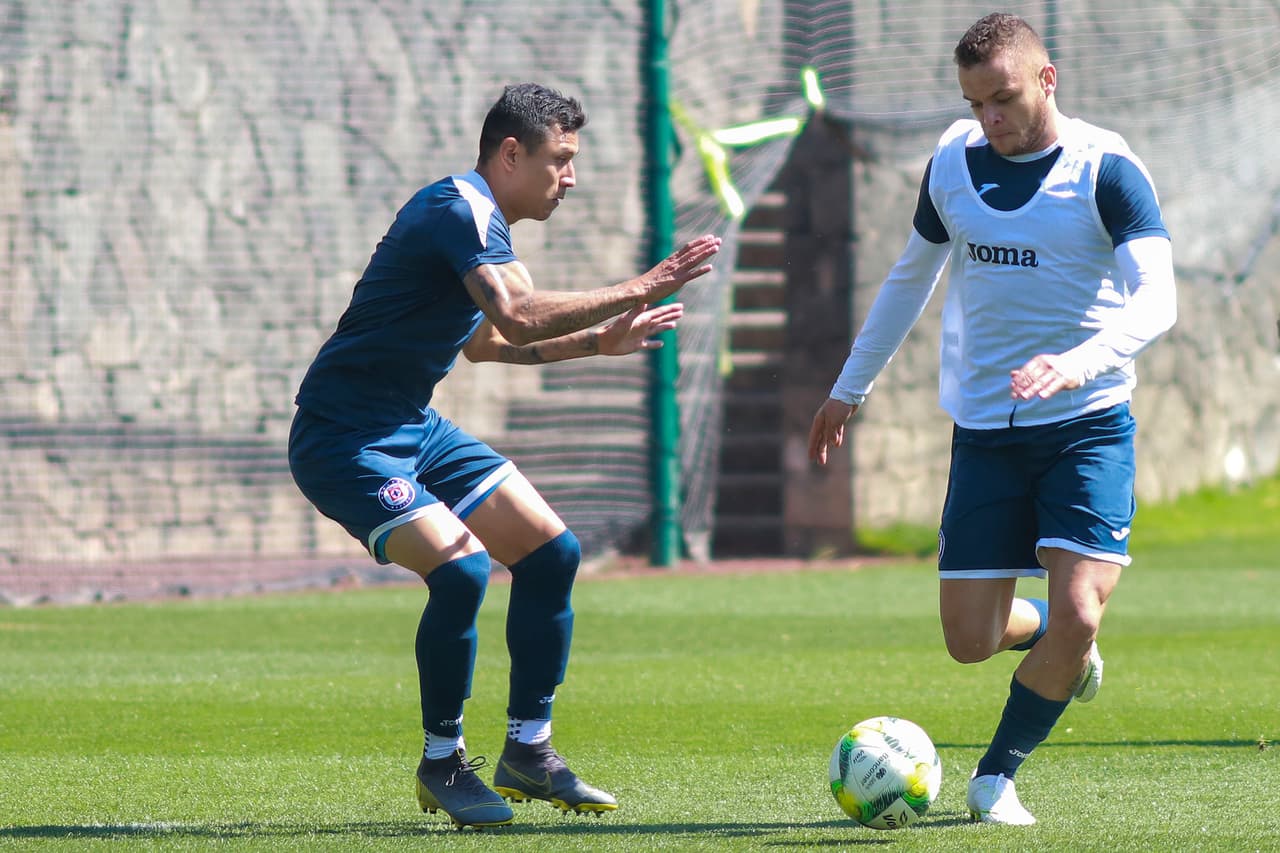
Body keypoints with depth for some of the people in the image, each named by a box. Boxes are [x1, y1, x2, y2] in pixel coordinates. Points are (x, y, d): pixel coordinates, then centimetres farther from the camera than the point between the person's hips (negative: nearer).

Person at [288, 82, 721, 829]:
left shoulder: (481, 218, 13)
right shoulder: (460, 208, -19)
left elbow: (486, 341, 27)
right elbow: (521, 318, -34)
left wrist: (598, 340, 18)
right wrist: (636, 290, -28)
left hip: (415, 428, 10)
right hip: (345, 438, -10)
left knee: (552, 552, 6)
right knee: (460, 567, -25)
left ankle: (528, 751, 15)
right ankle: (443, 764, -6)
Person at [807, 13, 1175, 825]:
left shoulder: (1106, 170, -10)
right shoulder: (953, 162, 5)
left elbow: (1157, 300, -21)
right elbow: (911, 277, 21)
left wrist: (1079, 363, -39)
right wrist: (849, 389, 26)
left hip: (1088, 424, -4)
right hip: (985, 428, 4)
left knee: (1076, 613, -19)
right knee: (971, 638, -2)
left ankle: (998, 774, 4)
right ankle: (1060, 649, 33)